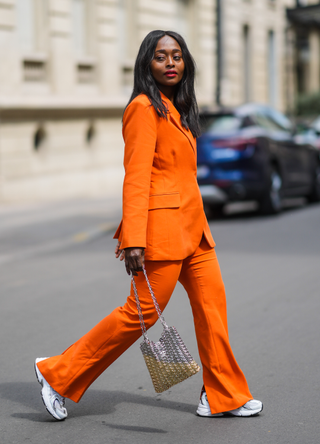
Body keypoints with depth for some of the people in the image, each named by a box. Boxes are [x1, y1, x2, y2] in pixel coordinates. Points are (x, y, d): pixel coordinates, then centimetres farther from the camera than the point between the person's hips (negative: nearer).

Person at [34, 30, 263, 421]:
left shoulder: (174, 109, 18)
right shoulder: (144, 107, -11)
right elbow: (136, 177, -17)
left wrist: (130, 232, 20)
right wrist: (134, 238, -23)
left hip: (191, 225, 9)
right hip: (163, 227, -9)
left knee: (212, 301, 7)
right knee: (143, 312, -6)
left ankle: (222, 397, 16)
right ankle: (57, 374, 5)